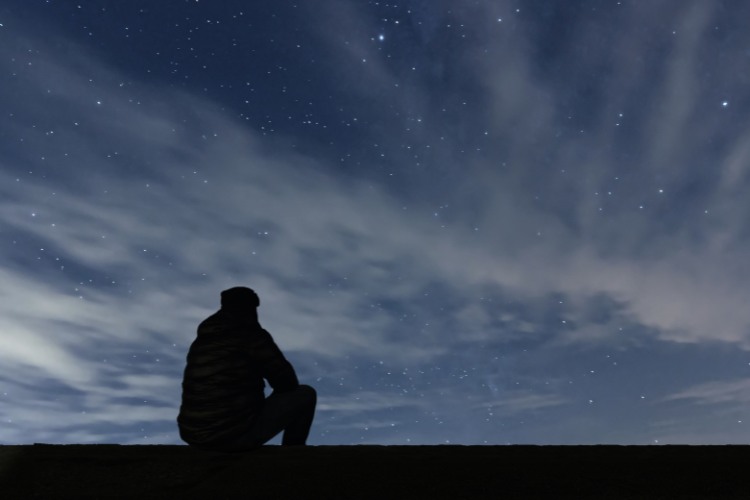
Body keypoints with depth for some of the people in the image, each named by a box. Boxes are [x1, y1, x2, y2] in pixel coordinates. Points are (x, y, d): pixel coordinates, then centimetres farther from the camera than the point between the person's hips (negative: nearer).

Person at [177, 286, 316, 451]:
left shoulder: (202, 339, 11)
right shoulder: (252, 334, -10)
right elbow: (284, 378, -5)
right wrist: (285, 398, 19)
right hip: (236, 435, -7)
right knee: (306, 394, 6)